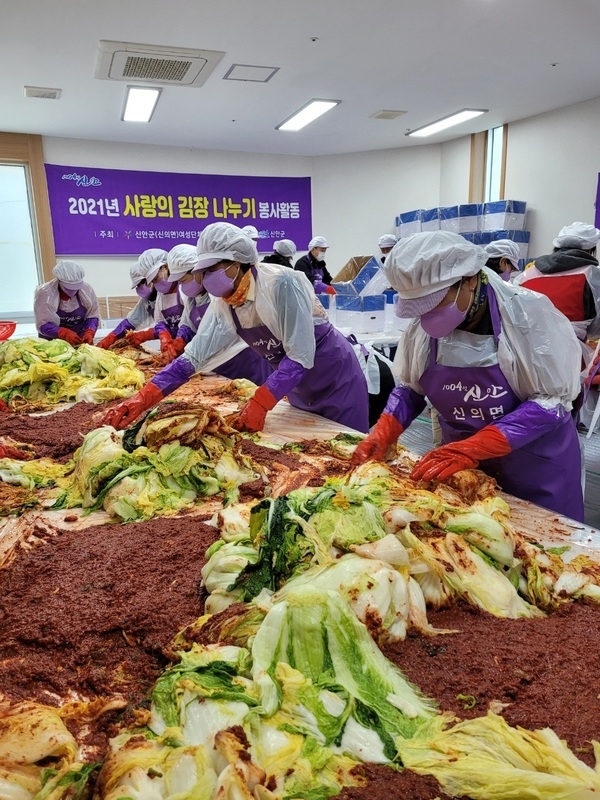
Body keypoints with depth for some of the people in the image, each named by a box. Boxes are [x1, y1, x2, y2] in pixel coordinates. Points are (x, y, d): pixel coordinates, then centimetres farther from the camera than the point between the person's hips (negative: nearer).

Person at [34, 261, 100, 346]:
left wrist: (89, 333, -17)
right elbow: (43, 325, -14)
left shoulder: (87, 290, -7)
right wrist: (65, 334, -29)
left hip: (80, 342, 1)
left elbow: (93, 316, 2)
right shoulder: (44, 293, -13)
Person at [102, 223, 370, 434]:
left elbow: (300, 357, -29)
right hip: (298, 385, 6)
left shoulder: (281, 283, -29)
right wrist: (143, 398, -17)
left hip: (334, 373, -6)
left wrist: (260, 403, -33)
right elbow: (194, 355, -9)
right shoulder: (223, 302, -9)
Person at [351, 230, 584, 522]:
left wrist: (473, 448, -30)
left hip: (536, 467, -3)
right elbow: (410, 387, 2)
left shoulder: (528, 313, -21)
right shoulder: (424, 323, -10)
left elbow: (552, 400, -20)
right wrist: (383, 432, -17)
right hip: (462, 467, 3)